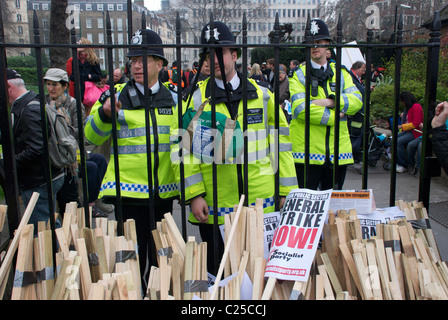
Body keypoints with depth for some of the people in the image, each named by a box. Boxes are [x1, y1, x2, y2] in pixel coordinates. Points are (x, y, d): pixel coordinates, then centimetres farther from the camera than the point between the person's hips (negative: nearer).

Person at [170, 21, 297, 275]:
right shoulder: (196, 99, 1)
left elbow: (280, 143, 7)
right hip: (214, 207, -1)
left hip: (260, 203, 1)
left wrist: (286, 192, 4)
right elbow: (183, 149, -3)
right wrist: (194, 195, -11)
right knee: (218, 271, 13)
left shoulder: (262, 95, 6)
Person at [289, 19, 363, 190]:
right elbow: (301, 109, -13)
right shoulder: (298, 75, 3)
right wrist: (333, 117, -11)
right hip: (307, 150, -3)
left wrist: (330, 102, -15)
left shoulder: (341, 73, 14)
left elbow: (357, 101, -1)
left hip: (338, 150, 4)